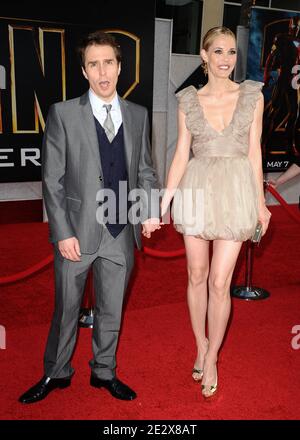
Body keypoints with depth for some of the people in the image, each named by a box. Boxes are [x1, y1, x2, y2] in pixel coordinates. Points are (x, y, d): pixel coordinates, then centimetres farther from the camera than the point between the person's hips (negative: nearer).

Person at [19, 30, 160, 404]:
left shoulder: (138, 115, 6)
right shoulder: (63, 114, -4)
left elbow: (144, 170, 10)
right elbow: (52, 180, -5)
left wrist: (150, 210, -7)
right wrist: (63, 233, -11)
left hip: (122, 233, 3)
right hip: (78, 231, -2)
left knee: (111, 309, 16)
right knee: (66, 308, 13)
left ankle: (104, 372, 37)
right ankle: (56, 374, 36)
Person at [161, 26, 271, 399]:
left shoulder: (252, 95, 4)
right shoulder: (188, 101, 4)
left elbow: (254, 151, 6)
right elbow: (181, 155, 3)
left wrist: (260, 202, 6)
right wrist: (164, 201, -4)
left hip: (236, 192, -1)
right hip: (197, 190, 1)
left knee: (219, 282, -2)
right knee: (197, 276, 10)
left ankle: (211, 359, 19)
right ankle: (201, 347, 32)